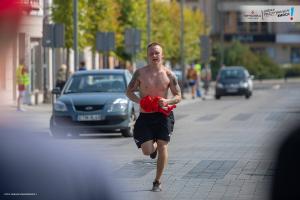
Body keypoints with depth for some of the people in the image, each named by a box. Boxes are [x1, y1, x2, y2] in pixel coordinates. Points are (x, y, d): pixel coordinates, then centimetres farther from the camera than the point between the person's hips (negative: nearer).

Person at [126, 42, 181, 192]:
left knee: (162, 147, -7)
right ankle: (154, 146, 36)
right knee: (147, 151, -5)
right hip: (145, 116, 0)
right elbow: (129, 92, 5)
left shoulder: (168, 75, -1)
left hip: (163, 115, 0)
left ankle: (157, 181, 8)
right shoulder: (140, 73, -2)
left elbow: (178, 96, 4)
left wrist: (167, 101, -17)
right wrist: (139, 101, -14)